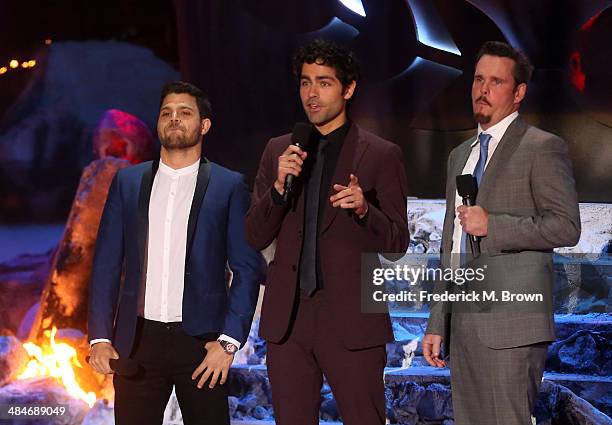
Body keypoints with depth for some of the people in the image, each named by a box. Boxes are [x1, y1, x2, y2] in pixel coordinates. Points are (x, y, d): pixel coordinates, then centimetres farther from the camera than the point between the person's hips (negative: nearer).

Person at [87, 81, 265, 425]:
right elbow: (107, 264, 8)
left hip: (201, 341, -2)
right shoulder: (128, 182, 10)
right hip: (137, 341, 2)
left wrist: (229, 341, -10)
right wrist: (100, 338, -1)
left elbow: (248, 269, 0)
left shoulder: (229, 186, 3)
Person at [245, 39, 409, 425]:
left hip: (352, 320, -3)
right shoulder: (278, 151, 11)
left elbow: (397, 243, 0)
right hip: (288, 320, 4)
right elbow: (256, 237, 8)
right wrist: (279, 186, -10)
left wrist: (364, 210, -20)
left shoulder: (382, 156, 1)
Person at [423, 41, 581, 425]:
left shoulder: (542, 148, -3)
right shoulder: (460, 155, 21)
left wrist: (492, 225, -16)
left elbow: (566, 226, -10)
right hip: (464, 322, 7)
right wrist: (438, 323, 19)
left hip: (512, 324, -7)